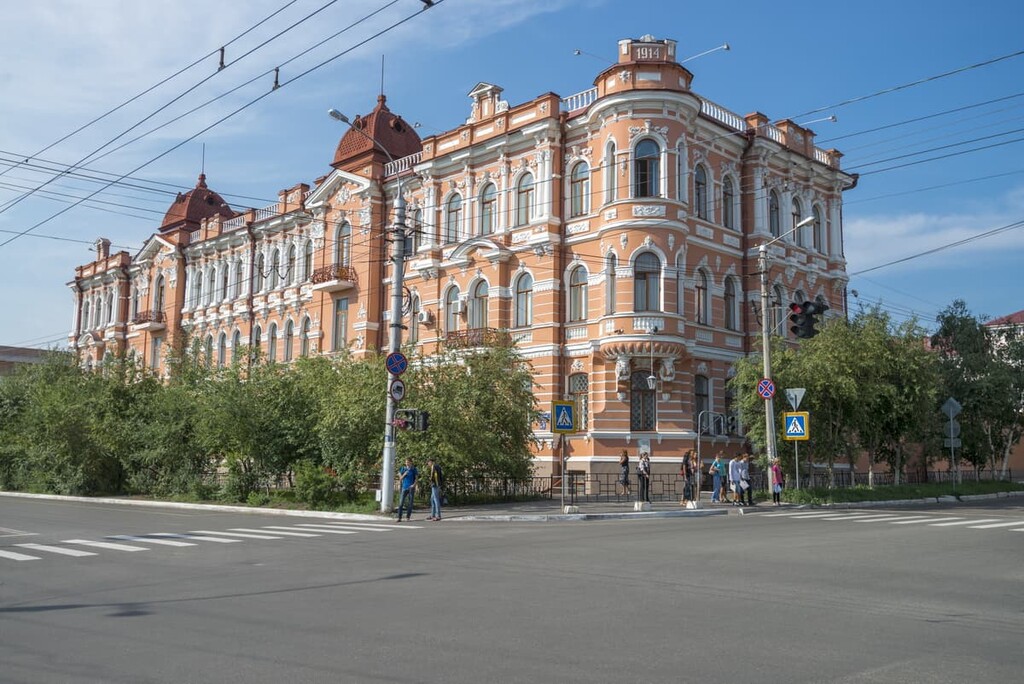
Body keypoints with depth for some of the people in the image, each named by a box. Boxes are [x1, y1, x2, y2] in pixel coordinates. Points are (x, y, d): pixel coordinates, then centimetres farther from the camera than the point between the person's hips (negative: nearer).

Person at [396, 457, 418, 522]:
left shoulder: (414, 469, 3)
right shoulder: (403, 469, 7)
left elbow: (416, 478, 3)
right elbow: (401, 478, 8)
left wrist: (414, 484, -13)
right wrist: (404, 474, -12)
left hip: (411, 488, -1)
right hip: (404, 487, 1)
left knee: (410, 503, 0)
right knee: (401, 502, -7)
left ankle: (408, 517, 9)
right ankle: (399, 517, -8)